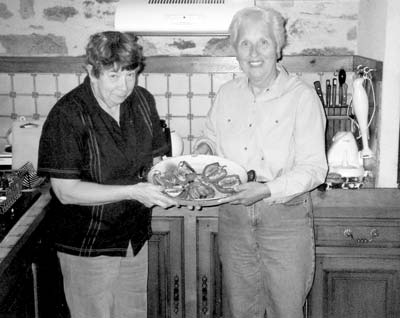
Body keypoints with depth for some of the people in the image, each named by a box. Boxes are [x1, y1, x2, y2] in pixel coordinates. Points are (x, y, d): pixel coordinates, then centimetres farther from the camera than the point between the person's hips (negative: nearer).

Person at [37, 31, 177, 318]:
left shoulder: (143, 101, -2)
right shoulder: (68, 115, -21)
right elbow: (66, 191, -22)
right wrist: (131, 191, -30)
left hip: (136, 237, 6)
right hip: (87, 246, -6)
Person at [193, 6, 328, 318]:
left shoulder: (301, 96, -10)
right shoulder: (227, 93, 5)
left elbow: (314, 167, -14)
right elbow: (210, 135, 20)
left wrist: (268, 190, -27)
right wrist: (204, 148, -4)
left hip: (285, 219, -4)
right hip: (233, 217, 4)